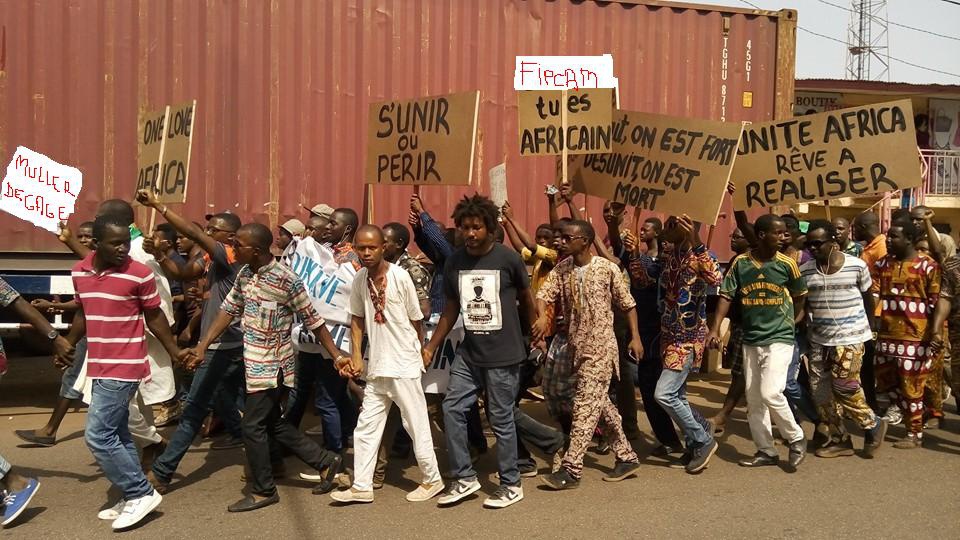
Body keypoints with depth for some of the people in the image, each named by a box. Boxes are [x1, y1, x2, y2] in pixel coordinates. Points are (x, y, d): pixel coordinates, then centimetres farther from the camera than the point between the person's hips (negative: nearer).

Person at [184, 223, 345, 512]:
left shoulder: (286, 279, -20)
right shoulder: (244, 274, 3)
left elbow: (313, 320, -16)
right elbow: (228, 311, 8)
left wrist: (337, 355, -14)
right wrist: (202, 346, 3)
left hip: (271, 365, -8)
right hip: (254, 362, 8)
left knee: (253, 426, 0)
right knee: (272, 423, 16)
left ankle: (263, 491, 19)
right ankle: (326, 460, 28)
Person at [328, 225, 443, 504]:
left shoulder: (400, 276, -14)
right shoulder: (360, 279, 2)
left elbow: (416, 320, -5)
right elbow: (358, 319, 12)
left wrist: (416, 352, 4)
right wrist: (356, 356, 4)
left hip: (404, 366, -5)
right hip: (376, 366, 6)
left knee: (416, 424, 4)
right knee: (365, 427, 9)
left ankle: (432, 480, 21)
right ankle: (362, 486, 20)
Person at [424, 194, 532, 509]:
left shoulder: (507, 258, -10)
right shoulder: (454, 262, 2)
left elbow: (527, 299, 4)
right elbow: (450, 309, 10)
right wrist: (431, 347, 7)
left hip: (503, 355, -5)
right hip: (468, 353, 5)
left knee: (501, 419, 1)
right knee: (452, 409, 1)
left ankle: (511, 485, 18)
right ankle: (464, 478, 17)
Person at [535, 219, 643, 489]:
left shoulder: (607, 269, -9)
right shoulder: (561, 269, 4)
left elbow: (627, 304, -1)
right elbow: (544, 294, -6)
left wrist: (635, 337, -3)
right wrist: (542, 316, -26)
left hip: (600, 346, -6)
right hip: (577, 346, 6)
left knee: (585, 405, -8)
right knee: (601, 402, 13)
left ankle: (571, 469, -5)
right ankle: (627, 457, 27)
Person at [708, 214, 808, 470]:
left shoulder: (787, 264, -5)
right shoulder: (740, 263, -2)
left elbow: (799, 296, 10)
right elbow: (726, 296, -2)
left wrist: (789, 321, 11)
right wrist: (715, 329, -11)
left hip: (779, 338, -3)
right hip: (750, 340, 4)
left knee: (770, 393, -17)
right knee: (753, 400, 9)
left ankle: (796, 439, 8)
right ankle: (766, 451, 23)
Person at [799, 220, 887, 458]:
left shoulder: (856, 265, -6)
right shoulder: (805, 270, -2)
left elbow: (868, 299, 8)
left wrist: (867, 327, 13)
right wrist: (806, 327, -4)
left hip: (850, 337, -4)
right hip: (819, 339, 4)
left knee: (844, 387, -9)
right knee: (821, 390, 5)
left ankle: (873, 425, 17)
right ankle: (838, 439, 20)